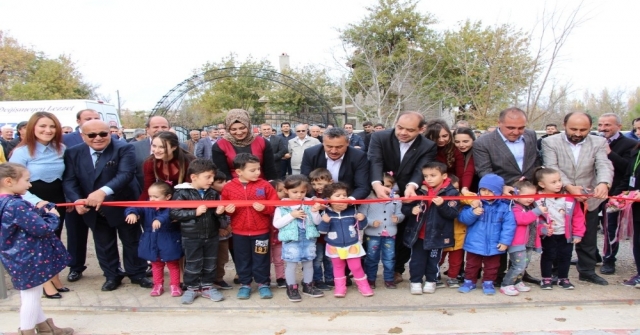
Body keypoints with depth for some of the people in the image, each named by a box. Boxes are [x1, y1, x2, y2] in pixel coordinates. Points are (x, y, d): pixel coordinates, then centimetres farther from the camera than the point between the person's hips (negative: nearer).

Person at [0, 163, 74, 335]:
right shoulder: (17, 205, -26)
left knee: (30, 295, 21)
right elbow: (42, 228, -25)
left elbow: (31, 219, 14)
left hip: (21, 258, 11)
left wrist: (44, 211, 1)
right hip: (29, 259, -11)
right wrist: (53, 217, -8)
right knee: (31, 296, 3)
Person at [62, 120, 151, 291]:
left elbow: (125, 174, -30)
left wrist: (103, 191, -44)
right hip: (94, 209, 3)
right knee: (104, 245, 16)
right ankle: (112, 276, 34)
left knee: (132, 241, 12)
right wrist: (76, 200, -27)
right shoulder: (73, 153, -4)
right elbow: (69, 180, -7)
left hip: (123, 206, -3)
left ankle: (137, 274, 29)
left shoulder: (124, 149, -17)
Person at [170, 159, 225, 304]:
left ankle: (207, 287, 29)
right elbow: (174, 213, -17)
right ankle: (191, 288, 24)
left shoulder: (213, 193, 3)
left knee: (210, 264, 14)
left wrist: (218, 212, -10)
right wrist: (195, 212, -23)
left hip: (211, 235, 5)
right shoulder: (182, 193, -13)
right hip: (191, 237, -5)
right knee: (193, 264, 7)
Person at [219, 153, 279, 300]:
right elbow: (223, 206, 5)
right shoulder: (229, 187, -6)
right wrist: (227, 209, -16)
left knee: (261, 259, 10)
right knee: (242, 259, 14)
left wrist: (264, 208, -22)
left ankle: (263, 284, 26)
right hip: (239, 232, 1)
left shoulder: (264, 185, -7)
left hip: (261, 231, -1)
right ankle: (245, 284, 30)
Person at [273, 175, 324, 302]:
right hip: (291, 240, -3)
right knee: (291, 264, 3)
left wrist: (315, 212, -15)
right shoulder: (282, 205, -6)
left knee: (308, 262, 14)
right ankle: (291, 288, 19)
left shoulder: (309, 203, 1)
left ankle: (308, 286, 30)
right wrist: (291, 215, -17)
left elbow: (317, 222, 4)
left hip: (308, 239, 3)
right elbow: (276, 224, -11)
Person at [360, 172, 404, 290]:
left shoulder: (396, 199, 0)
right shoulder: (368, 198, -10)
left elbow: (400, 214, 6)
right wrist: (371, 222, -23)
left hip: (390, 234, 2)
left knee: (389, 258, 11)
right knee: (371, 258, 11)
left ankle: (389, 279, 25)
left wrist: (397, 218, -16)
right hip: (372, 234, -2)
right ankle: (370, 279, 25)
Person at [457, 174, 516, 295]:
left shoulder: (504, 207, -7)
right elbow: (462, 218, -10)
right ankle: (469, 281, 30)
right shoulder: (474, 203, -7)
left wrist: (505, 241, -12)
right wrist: (473, 213, -28)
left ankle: (488, 282, 33)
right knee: (472, 265, 15)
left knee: (491, 266, 16)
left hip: (493, 245, 0)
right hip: (474, 244, 0)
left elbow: (509, 225, -8)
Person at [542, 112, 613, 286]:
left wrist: (604, 183, -36)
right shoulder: (550, 142, -8)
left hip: (589, 199, 2)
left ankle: (587, 271, 31)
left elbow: (604, 165, -14)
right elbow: (552, 169, -17)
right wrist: (569, 187, -33)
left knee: (588, 238, 14)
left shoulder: (599, 143, -1)